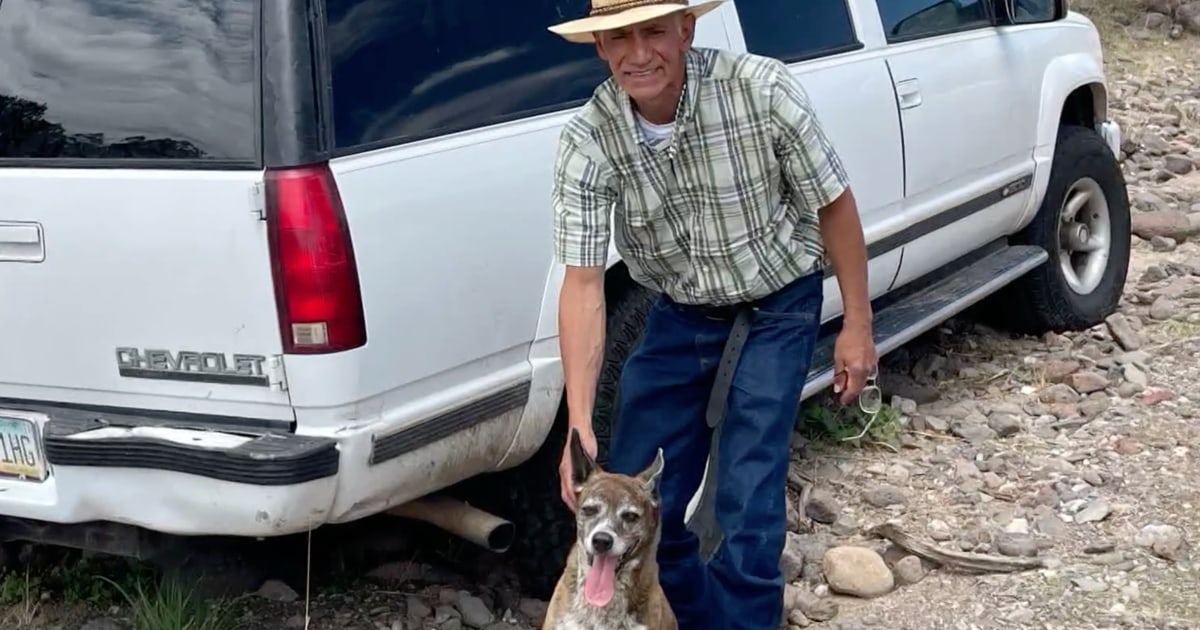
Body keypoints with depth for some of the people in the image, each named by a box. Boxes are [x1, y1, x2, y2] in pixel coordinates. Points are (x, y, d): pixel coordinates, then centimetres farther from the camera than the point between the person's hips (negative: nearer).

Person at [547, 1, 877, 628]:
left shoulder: (762, 88, -25)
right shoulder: (587, 139, -19)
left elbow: (834, 203, -11)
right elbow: (583, 282, -20)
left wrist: (856, 324, -8)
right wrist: (579, 422, -27)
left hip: (777, 311, -3)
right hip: (678, 317, 3)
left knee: (746, 501, -11)